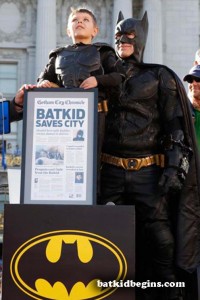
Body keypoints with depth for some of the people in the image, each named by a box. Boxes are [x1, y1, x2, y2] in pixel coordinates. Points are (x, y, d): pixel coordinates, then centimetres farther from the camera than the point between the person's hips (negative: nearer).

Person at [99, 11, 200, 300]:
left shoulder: (159, 76, 7)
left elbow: (176, 124, -1)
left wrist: (175, 166, -12)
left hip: (149, 171, -3)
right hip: (111, 172, 3)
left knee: (160, 240, -5)